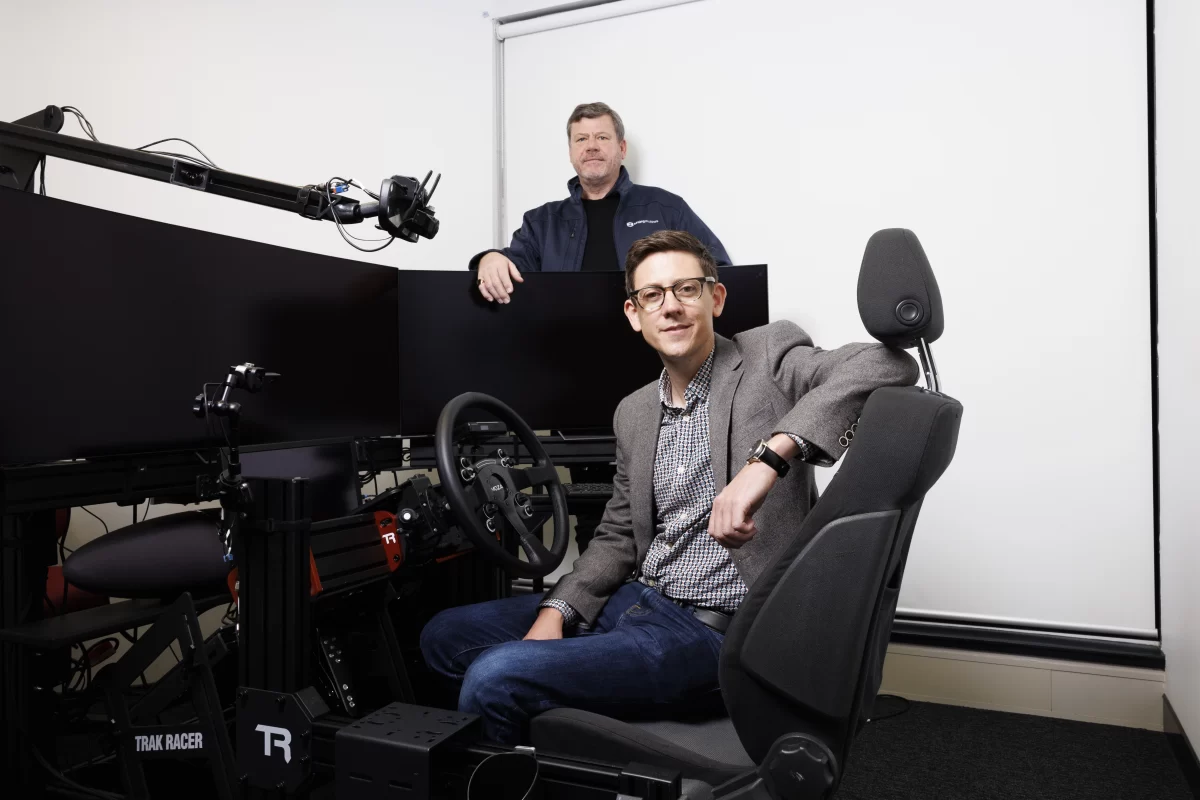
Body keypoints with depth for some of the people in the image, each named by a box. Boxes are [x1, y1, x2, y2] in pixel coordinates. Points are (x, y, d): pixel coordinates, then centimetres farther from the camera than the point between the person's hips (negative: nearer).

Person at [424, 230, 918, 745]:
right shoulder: (634, 413, 13)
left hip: (713, 631, -7)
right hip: (637, 600, 8)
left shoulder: (767, 359, -6)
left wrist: (769, 457, -35)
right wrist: (555, 612, -2)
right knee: (445, 635, 7)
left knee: (493, 677, -21)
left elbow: (888, 364, -24)